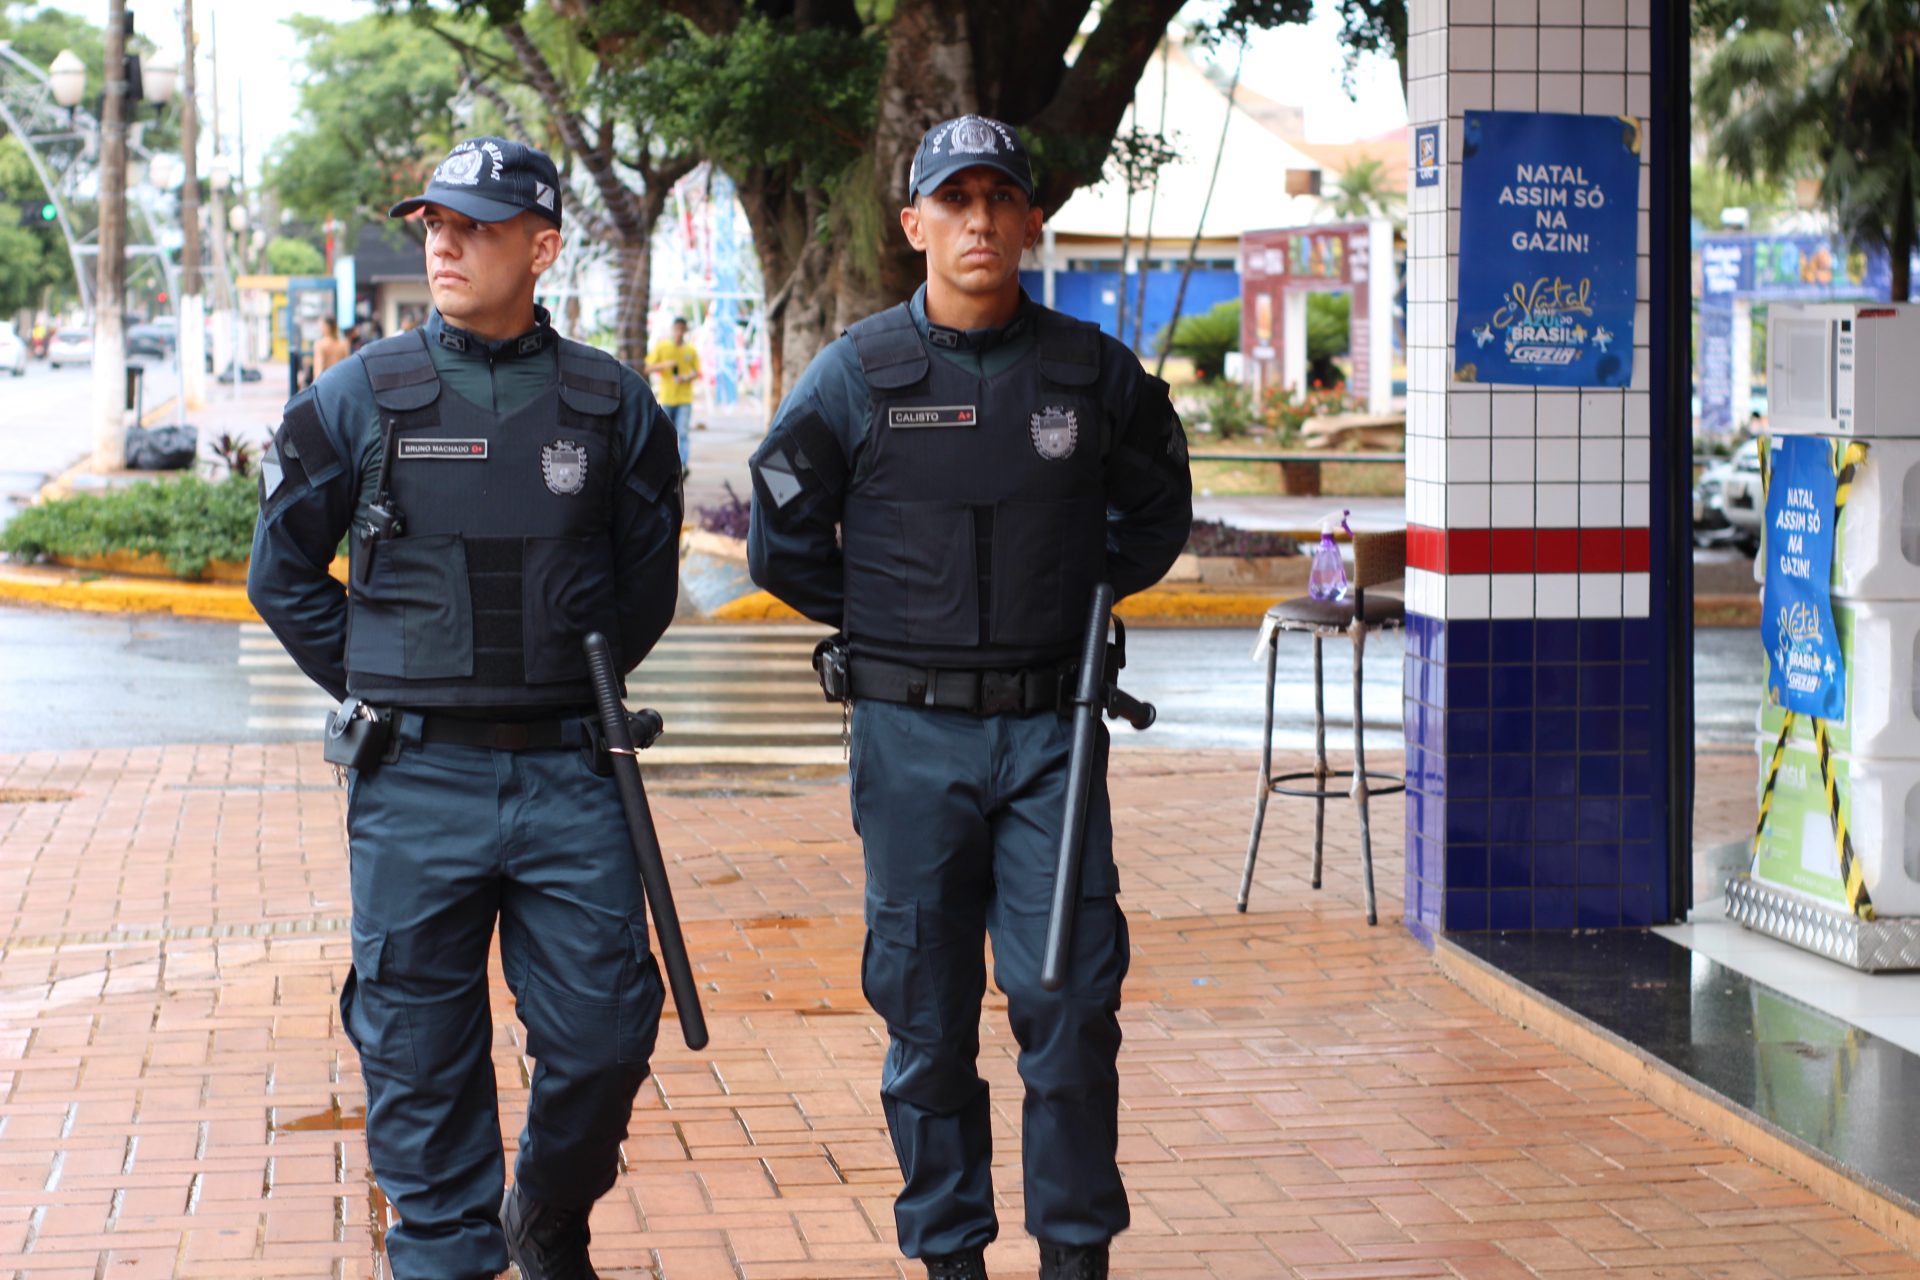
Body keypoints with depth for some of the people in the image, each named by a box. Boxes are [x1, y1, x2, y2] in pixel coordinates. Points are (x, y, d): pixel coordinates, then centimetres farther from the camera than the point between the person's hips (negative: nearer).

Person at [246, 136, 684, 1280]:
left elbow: (648, 580, 17)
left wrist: (581, 688, 12)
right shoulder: (362, 397, 2)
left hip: (568, 772, 1)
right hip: (415, 781, -1)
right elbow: (283, 572, 10)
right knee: (422, 1053, 4)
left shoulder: (612, 403, 4)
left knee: (605, 1033, 3)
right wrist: (380, 700, 8)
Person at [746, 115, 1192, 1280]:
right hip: (913, 735, 0)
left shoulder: (1096, 372, 3)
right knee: (926, 1009, 6)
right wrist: (883, 626, 8)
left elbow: (1158, 511, 19)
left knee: (1072, 997, -4)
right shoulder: (857, 376, -1)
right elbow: (783, 541, 7)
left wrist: (1082, 599, 11)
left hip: (1050, 733, 0)